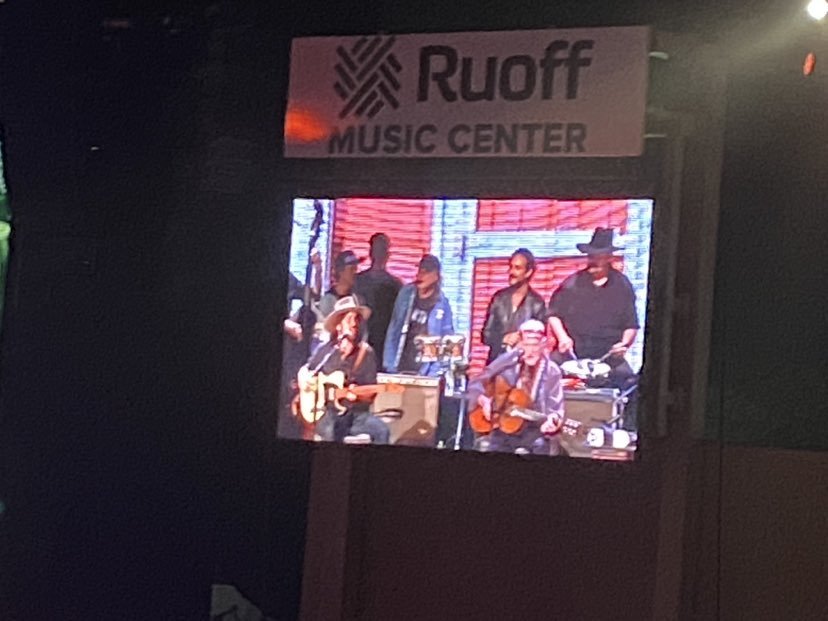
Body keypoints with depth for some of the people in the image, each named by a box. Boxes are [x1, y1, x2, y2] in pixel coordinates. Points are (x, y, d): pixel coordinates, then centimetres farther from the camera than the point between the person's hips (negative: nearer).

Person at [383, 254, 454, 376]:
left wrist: (434, 372, -12)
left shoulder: (442, 304, -4)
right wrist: (389, 363, 2)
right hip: (399, 368, 3)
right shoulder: (406, 294, 5)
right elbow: (394, 329, 8)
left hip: (424, 373, -3)